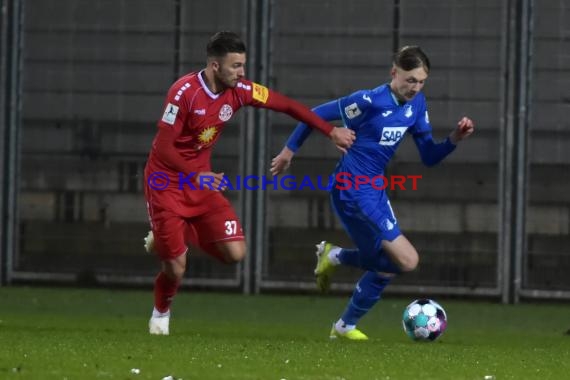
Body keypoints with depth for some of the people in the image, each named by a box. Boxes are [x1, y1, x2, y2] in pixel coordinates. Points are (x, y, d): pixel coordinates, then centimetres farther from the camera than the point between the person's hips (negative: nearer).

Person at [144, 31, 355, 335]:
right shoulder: (184, 92, -24)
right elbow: (164, 147, -24)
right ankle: (160, 315, 26)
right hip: (166, 181, -6)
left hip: (200, 181, 6)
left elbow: (286, 105, 2)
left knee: (235, 252, -9)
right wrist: (197, 175, -34)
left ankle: (182, 235, 20)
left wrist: (331, 131, -1)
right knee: (176, 267, -7)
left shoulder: (238, 90, -6)